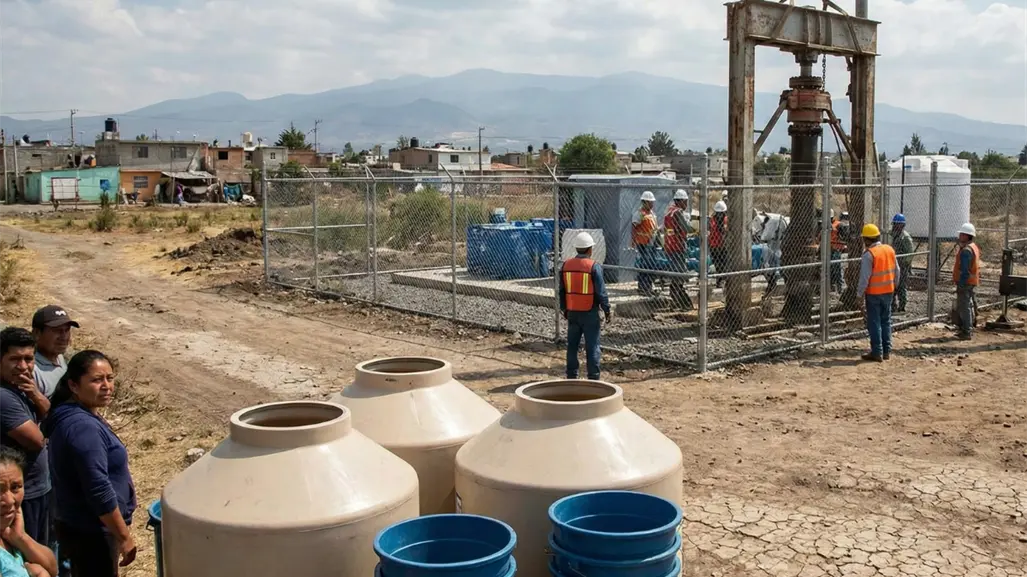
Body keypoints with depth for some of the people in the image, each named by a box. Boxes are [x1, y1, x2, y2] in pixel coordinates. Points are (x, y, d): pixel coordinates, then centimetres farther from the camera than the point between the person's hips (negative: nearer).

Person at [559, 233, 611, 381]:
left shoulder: (566, 265, 2)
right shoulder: (594, 266, -13)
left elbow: (561, 290, 9)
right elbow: (601, 291, -12)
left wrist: (564, 309, 20)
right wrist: (607, 310, -1)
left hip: (572, 312, 5)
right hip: (590, 313, -5)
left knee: (572, 345, 13)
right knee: (592, 346, 2)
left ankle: (571, 376, 18)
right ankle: (593, 377, 3)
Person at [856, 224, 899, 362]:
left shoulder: (869, 254, -17)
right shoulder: (890, 250, 4)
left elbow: (864, 277, -18)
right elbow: (896, 270, 11)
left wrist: (860, 294, -11)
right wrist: (894, 285, 23)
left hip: (873, 293, -6)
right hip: (888, 291, 7)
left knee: (874, 323, 0)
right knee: (886, 321, 15)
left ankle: (877, 352, 1)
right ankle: (887, 351, 19)